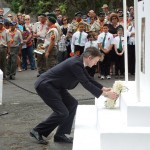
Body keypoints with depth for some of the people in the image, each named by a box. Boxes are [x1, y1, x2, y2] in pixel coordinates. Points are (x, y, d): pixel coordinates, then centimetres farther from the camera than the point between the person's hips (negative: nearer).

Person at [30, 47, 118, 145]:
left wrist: (103, 88, 7)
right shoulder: (75, 63, -24)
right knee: (62, 112, -13)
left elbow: (88, 79, 17)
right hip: (44, 85, -10)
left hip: (53, 85, 10)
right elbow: (85, 83, -25)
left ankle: (60, 135, 11)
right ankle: (38, 131, 2)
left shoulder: (79, 62, 6)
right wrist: (105, 94, -22)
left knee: (72, 104, 8)